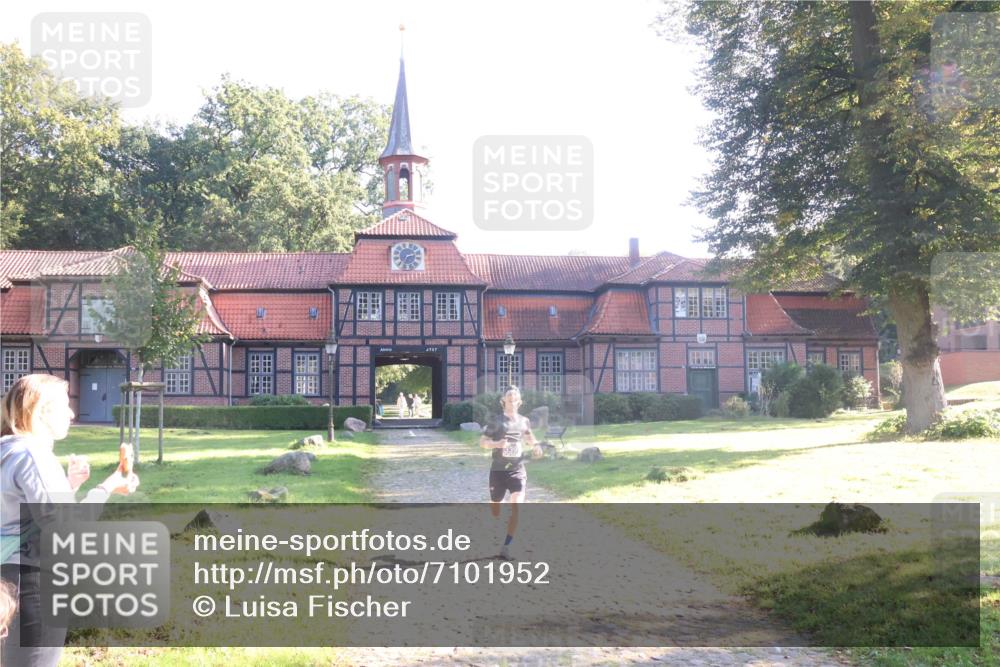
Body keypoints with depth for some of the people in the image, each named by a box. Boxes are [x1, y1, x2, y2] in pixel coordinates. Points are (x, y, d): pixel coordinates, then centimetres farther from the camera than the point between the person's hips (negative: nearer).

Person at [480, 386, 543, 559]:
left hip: (518, 470, 2)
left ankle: (506, 547, -14)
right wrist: (496, 444, -25)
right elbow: (482, 442, -6)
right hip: (498, 471, -2)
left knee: (516, 507, -18)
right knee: (495, 512, 9)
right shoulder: (497, 421, -3)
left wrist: (536, 446, 5)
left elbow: (529, 437, 26)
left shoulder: (524, 421, 6)